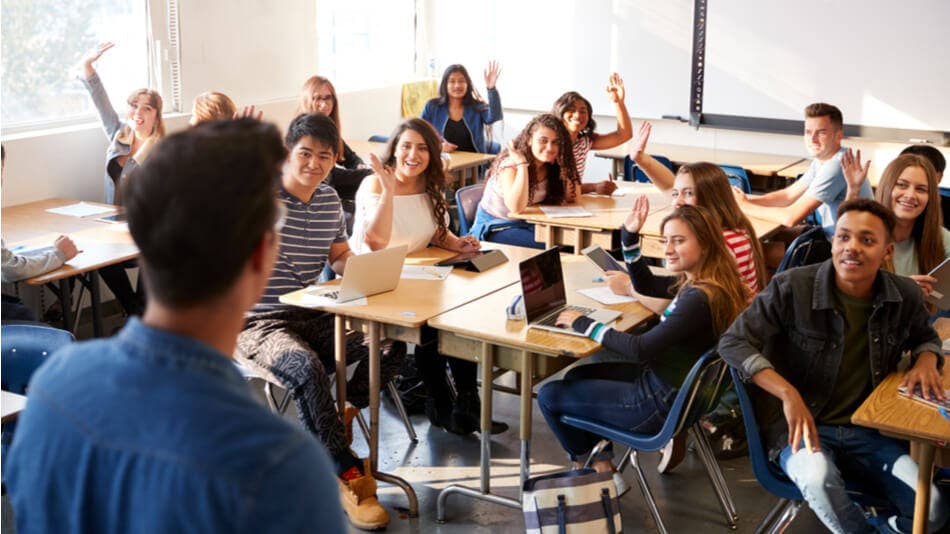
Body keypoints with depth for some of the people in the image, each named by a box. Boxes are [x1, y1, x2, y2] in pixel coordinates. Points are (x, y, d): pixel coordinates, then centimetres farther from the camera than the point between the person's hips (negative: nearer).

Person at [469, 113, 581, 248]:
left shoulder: (550, 165, -2)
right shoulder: (510, 164, -21)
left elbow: (573, 197, -7)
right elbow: (517, 207, -34)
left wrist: (563, 165, -17)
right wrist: (522, 164, -36)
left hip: (528, 224, 6)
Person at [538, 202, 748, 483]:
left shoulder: (700, 298, -28)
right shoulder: (693, 282, 0)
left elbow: (641, 349, -30)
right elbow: (646, 284, 19)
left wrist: (585, 325, -20)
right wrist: (630, 236, 6)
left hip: (661, 404, -10)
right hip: (662, 381, 10)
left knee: (549, 395, 1)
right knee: (576, 376, 26)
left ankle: (589, 464, 25)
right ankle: (601, 460, 23)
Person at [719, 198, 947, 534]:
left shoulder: (905, 296, 1)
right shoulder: (792, 288, -13)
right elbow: (732, 343, -13)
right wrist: (789, 394, -24)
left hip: (869, 431, 4)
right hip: (800, 426, -3)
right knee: (819, 477, -37)